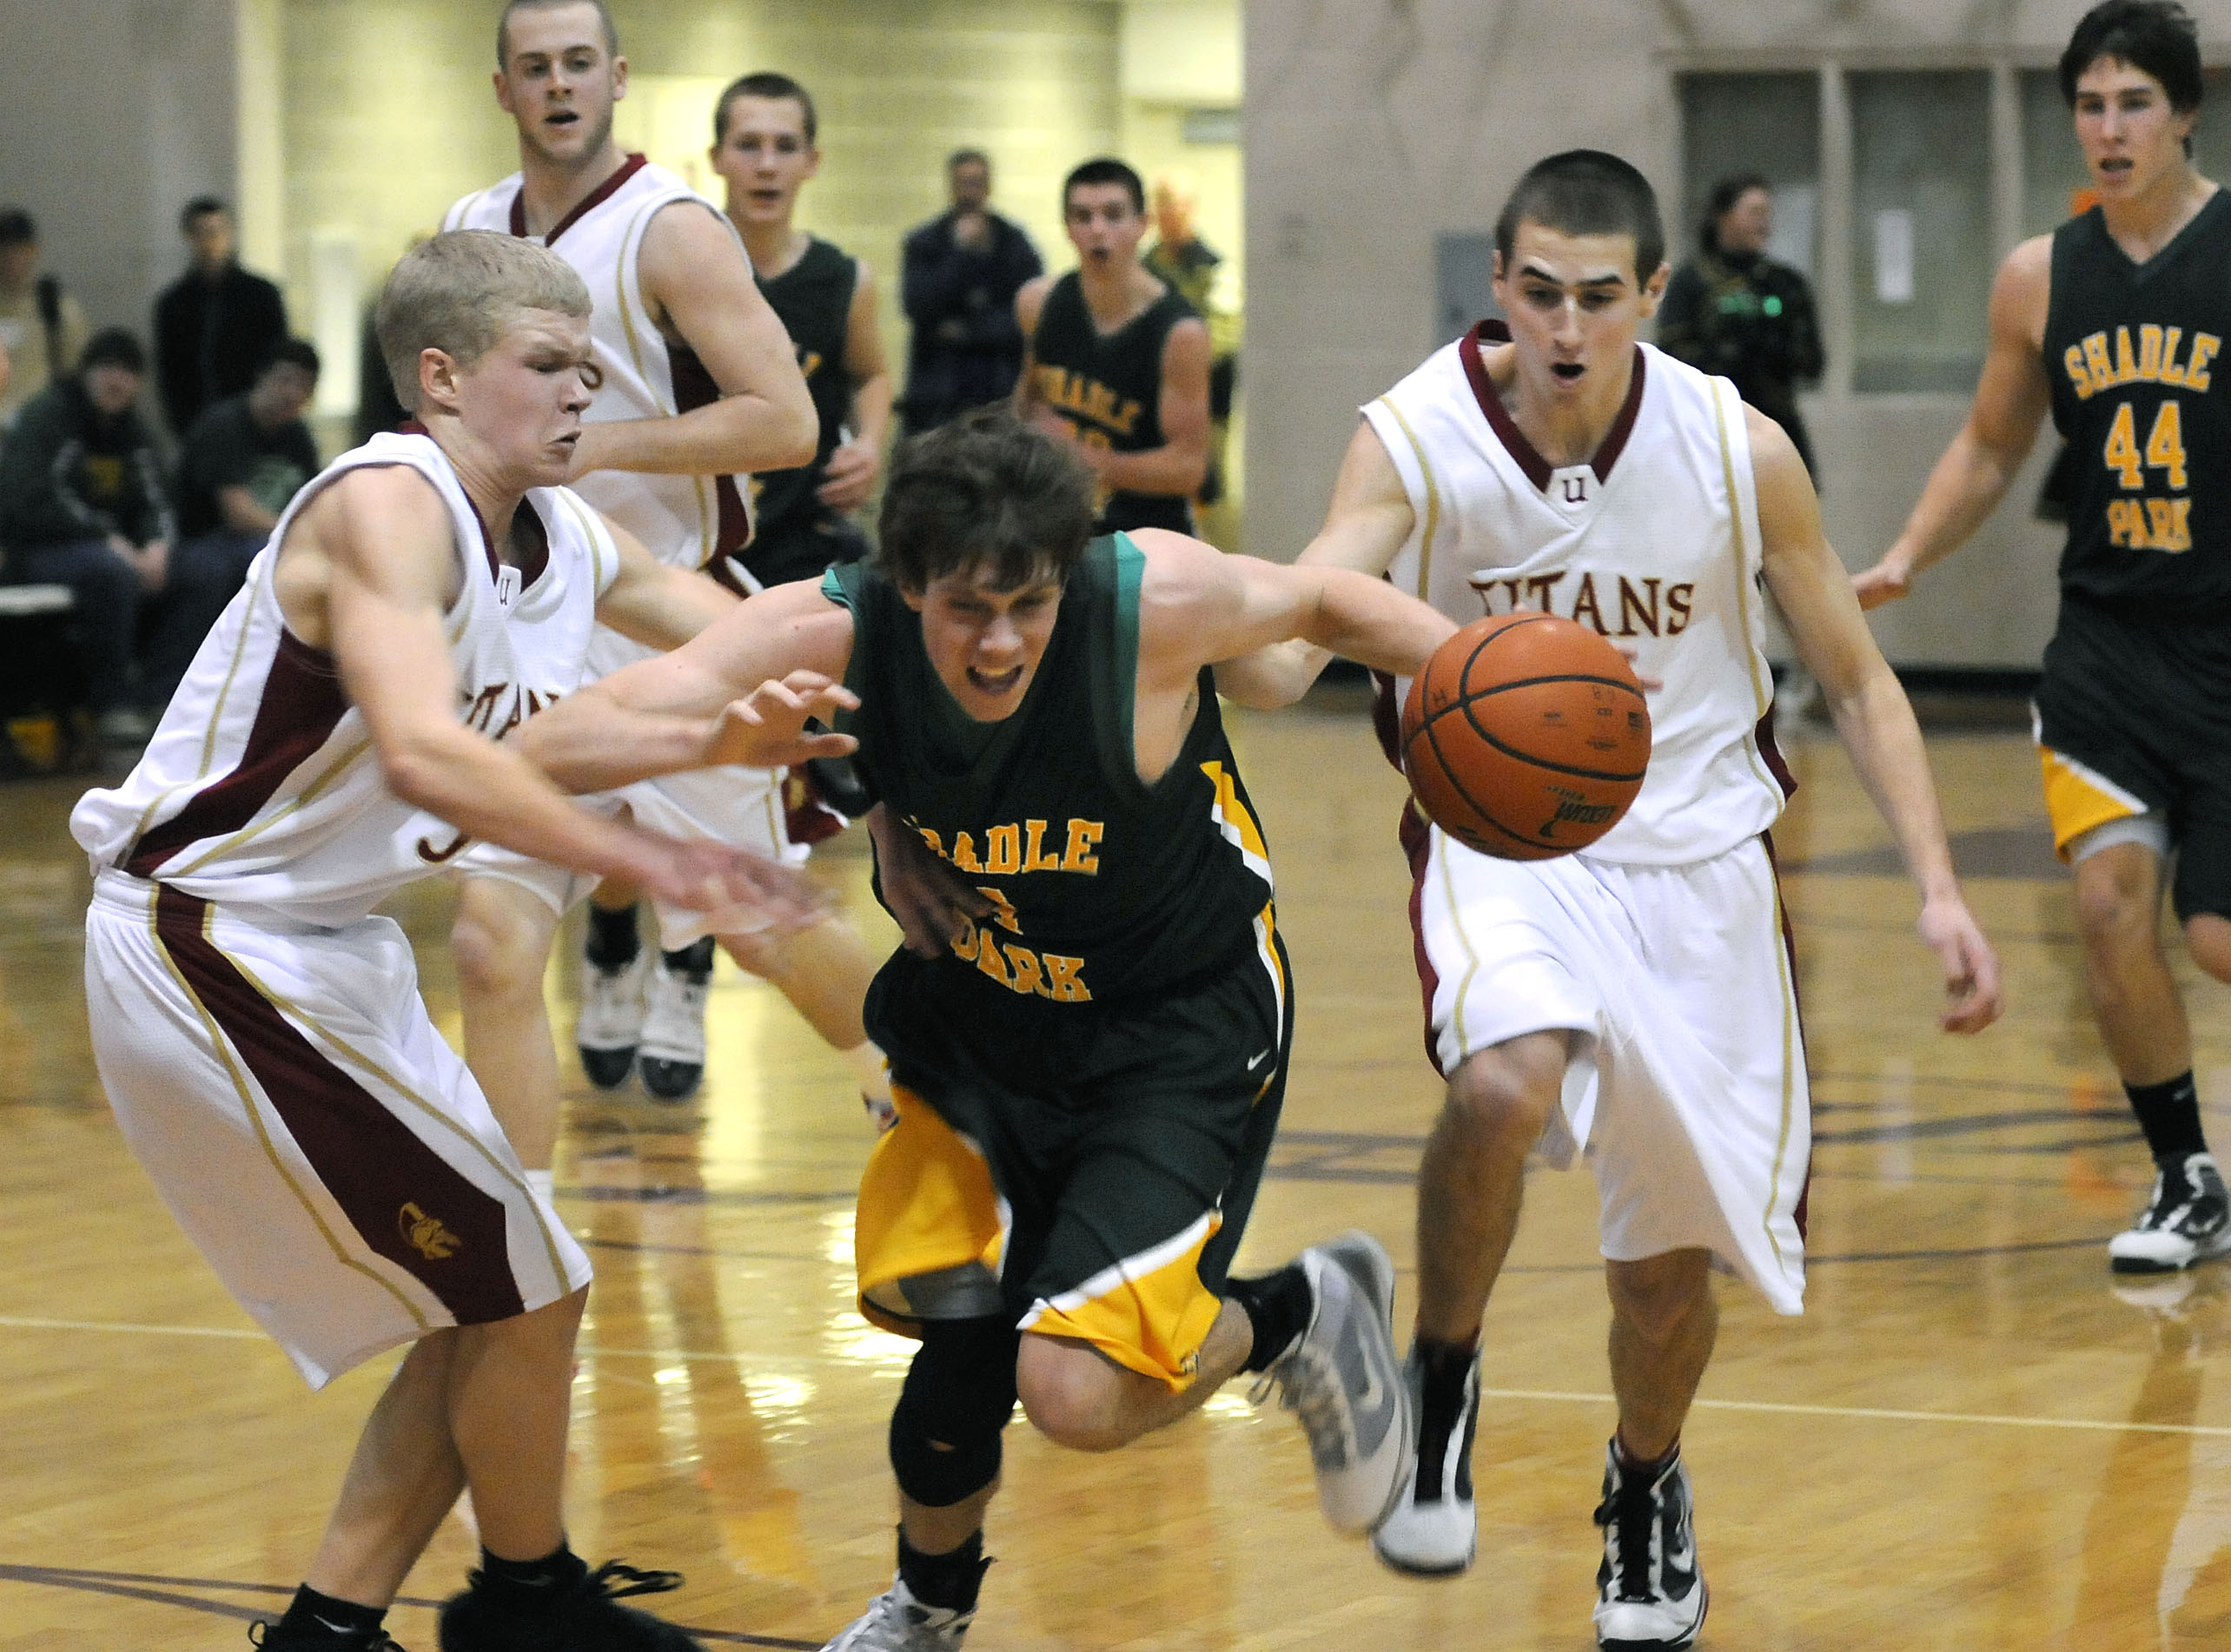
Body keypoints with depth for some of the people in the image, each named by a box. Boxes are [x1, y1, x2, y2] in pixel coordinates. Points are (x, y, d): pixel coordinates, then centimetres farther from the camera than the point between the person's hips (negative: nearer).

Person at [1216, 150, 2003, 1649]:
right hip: (1502, 838, -2)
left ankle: (1646, 1489, 41)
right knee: (1505, 1086, -35)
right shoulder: (1418, 440, -16)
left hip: (1694, 860, 2)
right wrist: (1218, 644, -53)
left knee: (1671, 1260, 8)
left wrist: (1939, 889, -9)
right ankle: (1443, 1387, -8)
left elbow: (1858, 681, 0)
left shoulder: (1738, 452, -11)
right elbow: (1288, 643, -29)